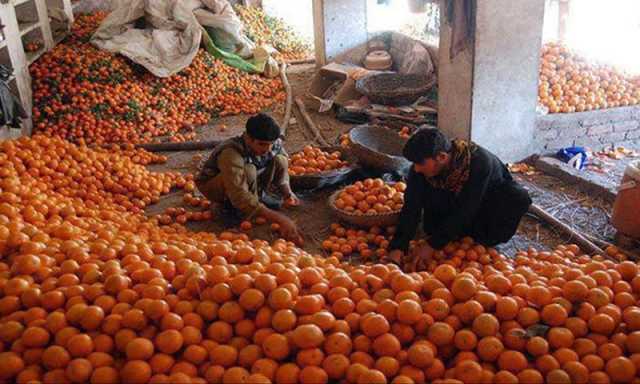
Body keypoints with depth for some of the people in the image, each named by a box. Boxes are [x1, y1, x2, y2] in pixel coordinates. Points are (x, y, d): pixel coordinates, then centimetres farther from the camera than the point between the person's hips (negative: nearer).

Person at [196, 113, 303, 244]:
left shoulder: (275, 143, -21)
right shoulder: (231, 153, -39)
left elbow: (282, 168, -3)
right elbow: (239, 196, -47)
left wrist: (288, 193, -25)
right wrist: (278, 218, -53)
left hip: (249, 183, 6)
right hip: (213, 185, -6)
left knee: (280, 160, -17)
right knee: (248, 171, -38)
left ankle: (259, 195, 0)